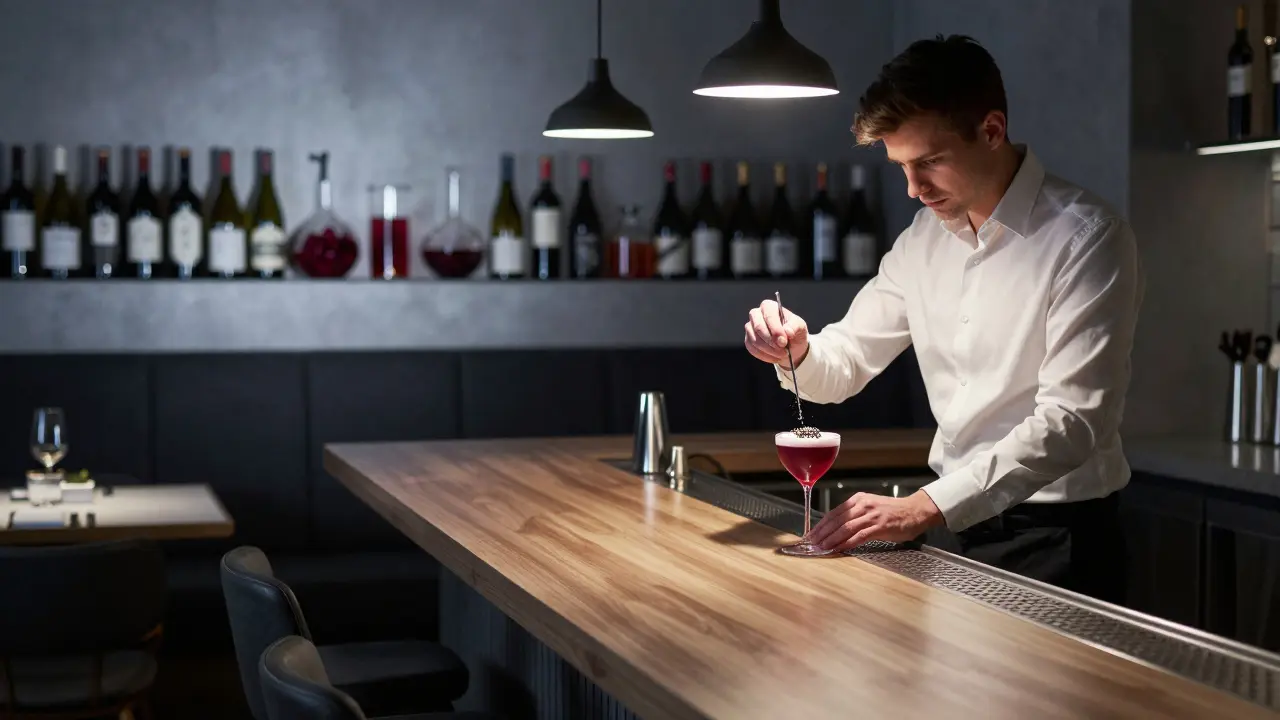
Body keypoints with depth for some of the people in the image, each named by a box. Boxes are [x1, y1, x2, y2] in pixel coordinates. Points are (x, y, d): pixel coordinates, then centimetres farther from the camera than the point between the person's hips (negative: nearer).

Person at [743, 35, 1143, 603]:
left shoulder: (1085, 237, -16)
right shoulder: (925, 237, 5)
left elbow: (1070, 421, -24)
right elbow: (844, 365, 11)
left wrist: (925, 508, -31)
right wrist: (797, 352, -14)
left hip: (1052, 540, -6)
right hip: (949, 525, 6)